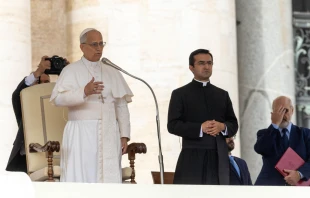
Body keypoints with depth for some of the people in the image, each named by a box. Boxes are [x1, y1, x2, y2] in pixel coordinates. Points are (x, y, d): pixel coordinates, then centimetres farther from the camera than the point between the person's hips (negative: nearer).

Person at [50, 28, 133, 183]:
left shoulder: (113, 73, 16)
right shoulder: (71, 71, 4)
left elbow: (121, 106, 13)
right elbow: (57, 98, -11)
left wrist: (124, 135, 3)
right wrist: (84, 91, -26)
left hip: (109, 135, 3)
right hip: (81, 135, -3)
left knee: (108, 180, -2)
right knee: (79, 178, -8)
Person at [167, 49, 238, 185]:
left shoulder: (222, 95, 19)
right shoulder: (180, 94, 5)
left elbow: (234, 124, 15)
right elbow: (173, 125, -4)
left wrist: (223, 127, -9)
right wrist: (200, 128, -16)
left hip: (219, 158, 4)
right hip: (192, 159, -4)